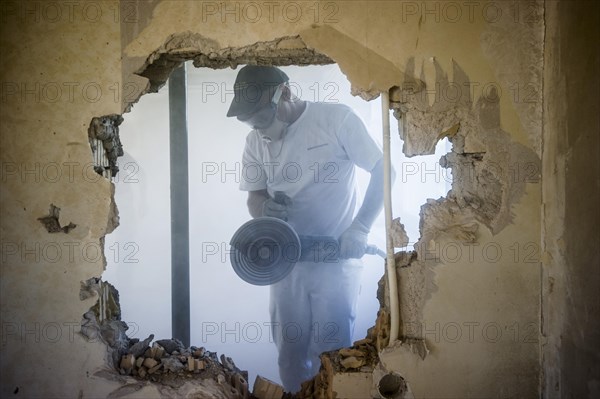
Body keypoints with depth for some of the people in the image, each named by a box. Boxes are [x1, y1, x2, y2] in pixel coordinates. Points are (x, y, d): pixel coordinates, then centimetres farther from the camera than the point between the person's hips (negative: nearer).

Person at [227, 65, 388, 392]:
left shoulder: (336, 118, -11)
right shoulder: (255, 141, 3)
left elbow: (383, 170, -7)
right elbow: (254, 196, 10)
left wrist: (360, 228, -16)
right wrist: (265, 208, -15)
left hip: (336, 257, -4)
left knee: (330, 349, 0)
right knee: (289, 349, 10)